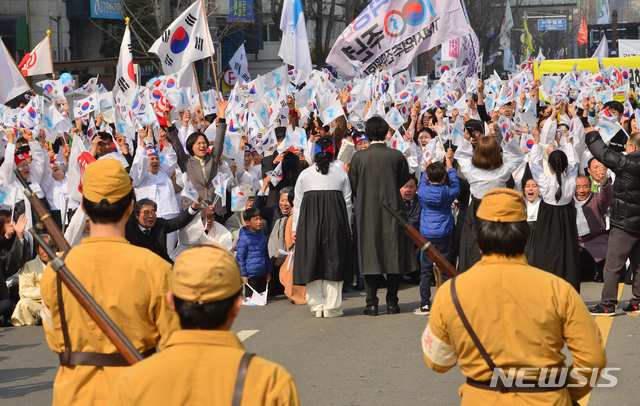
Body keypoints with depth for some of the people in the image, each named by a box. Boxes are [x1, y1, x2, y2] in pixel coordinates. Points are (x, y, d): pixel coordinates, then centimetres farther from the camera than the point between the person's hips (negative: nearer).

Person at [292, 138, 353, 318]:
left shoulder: (304, 174, 9)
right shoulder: (341, 173, 7)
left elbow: (297, 203, 10)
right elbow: (347, 202, 7)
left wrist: (295, 228, 14)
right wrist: (347, 226, 14)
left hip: (309, 221, 1)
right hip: (335, 219, -1)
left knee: (312, 261, 6)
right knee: (333, 260, 2)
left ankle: (317, 305, 7)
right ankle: (331, 306, 0)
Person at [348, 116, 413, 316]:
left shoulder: (358, 157, -6)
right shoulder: (396, 155, -6)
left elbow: (352, 187, 0)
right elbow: (404, 181, 8)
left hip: (367, 213, 0)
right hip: (392, 211, 0)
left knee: (370, 256, 5)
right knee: (393, 255, 7)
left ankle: (372, 303, 3)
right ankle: (392, 302, 8)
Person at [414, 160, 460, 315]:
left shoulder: (422, 192, -5)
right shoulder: (448, 192, -6)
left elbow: (422, 183, 20)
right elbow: (456, 187, 17)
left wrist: (426, 170, 34)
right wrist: (450, 168, 27)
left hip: (426, 236, 1)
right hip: (444, 236, -1)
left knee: (426, 270, 4)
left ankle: (425, 304, 3)